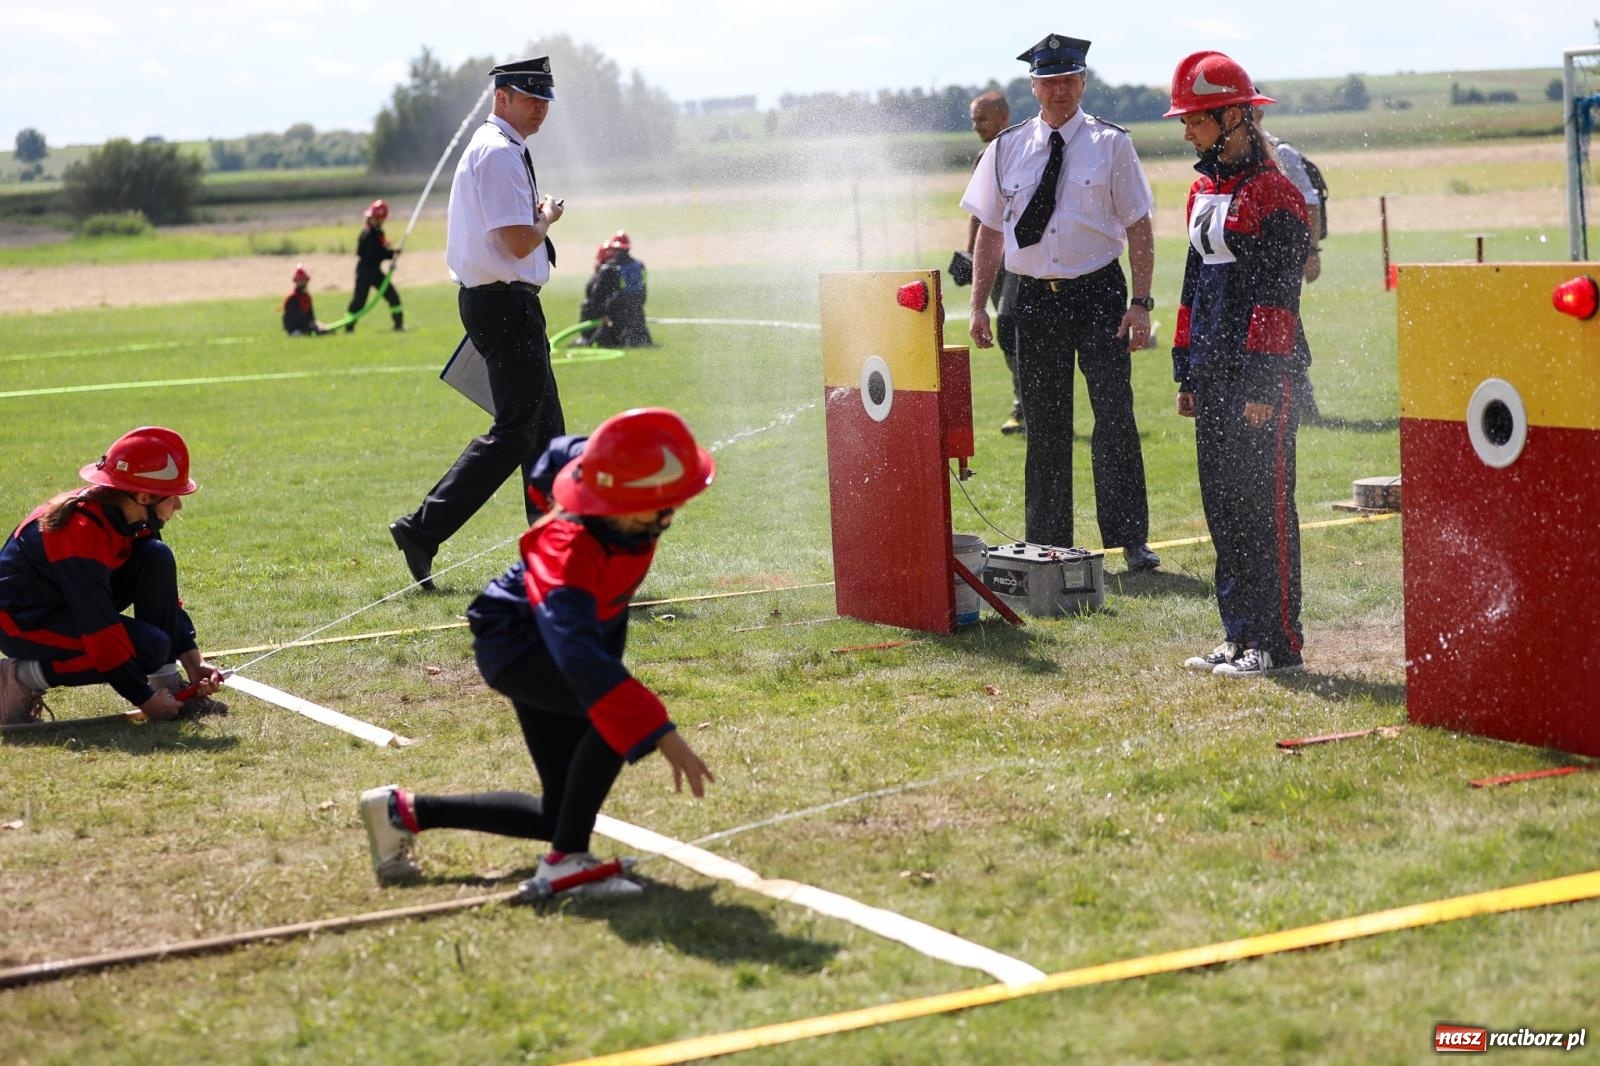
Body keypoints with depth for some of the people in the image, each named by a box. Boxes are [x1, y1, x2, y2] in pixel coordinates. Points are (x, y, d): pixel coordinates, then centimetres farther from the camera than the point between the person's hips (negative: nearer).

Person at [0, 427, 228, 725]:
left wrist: (192, 658, -6)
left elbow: (163, 594, 3)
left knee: (157, 558, -9)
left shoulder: (127, 514, -5)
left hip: (67, 601, 9)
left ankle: (169, 689, -4)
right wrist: (144, 699, -24)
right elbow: (100, 630, -30)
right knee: (149, 647, -23)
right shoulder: (82, 531, -31)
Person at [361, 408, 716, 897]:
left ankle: (406, 809, 24)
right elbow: (580, 657, -54)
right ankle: (566, 861, -23)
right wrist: (660, 733, -62)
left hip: (559, 639, 8)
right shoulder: (568, 552, -39)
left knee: (561, 814, 10)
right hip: (517, 643, -8)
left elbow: (561, 456, 5)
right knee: (618, 713, -37)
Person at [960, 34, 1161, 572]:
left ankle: (1131, 540, 6)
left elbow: (1139, 228, 0)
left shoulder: (1111, 144, 0)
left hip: (1099, 294, -2)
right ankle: (1047, 548, 15)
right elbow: (990, 231, 11)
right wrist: (978, 306, 5)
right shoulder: (1007, 149, 7)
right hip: (1034, 299, 2)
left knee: (1115, 418, -3)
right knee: (1044, 426, 7)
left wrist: (1140, 303, -8)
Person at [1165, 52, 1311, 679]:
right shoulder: (1204, 190, 16)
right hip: (1212, 375, 9)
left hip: (1258, 375, -9)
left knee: (1263, 507, -4)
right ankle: (1239, 637, 19)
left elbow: (1275, 297, -15)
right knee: (1222, 507, 11)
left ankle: (1278, 644, 2)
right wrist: (1186, 374, 17)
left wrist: (1262, 385, -18)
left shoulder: (1272, 192, -11)